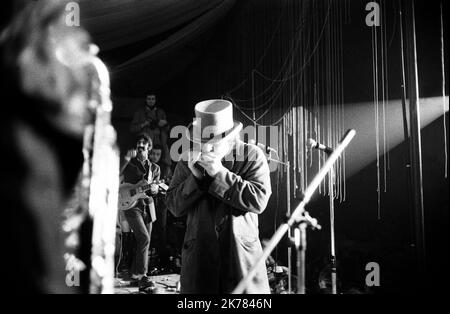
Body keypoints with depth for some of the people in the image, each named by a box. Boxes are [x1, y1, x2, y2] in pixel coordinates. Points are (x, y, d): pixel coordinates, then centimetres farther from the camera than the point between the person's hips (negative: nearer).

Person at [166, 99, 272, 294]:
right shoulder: (188, 159, 6)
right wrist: (195, 176, -12)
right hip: (199, 255, 2)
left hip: (242, 254, -2)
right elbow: (174, 207, 3)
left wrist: (219, 173, -18)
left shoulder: (252, 156, -2)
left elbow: (259, 200, -13)